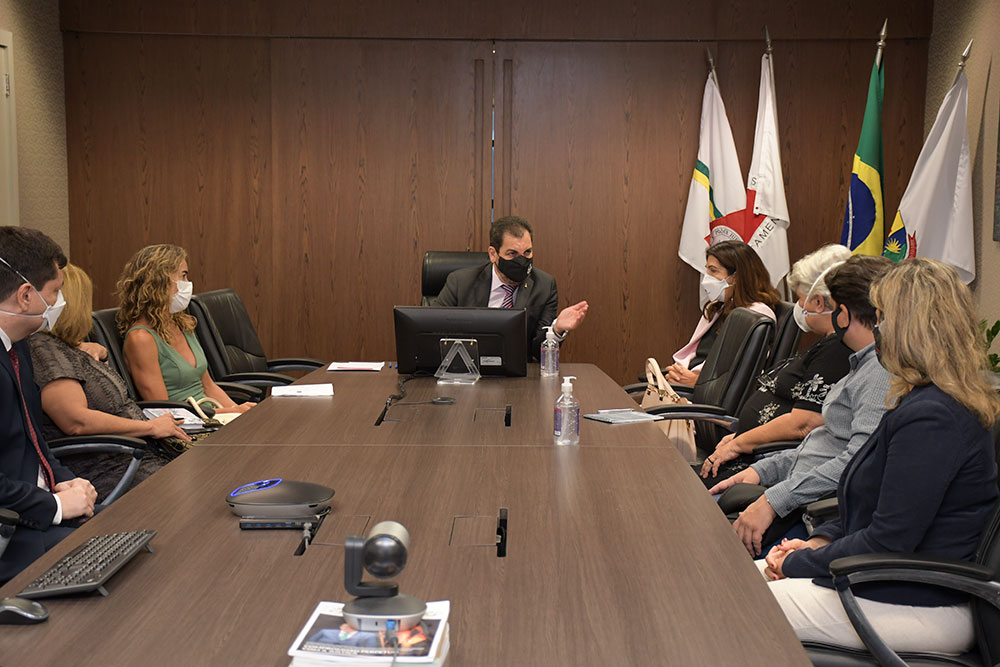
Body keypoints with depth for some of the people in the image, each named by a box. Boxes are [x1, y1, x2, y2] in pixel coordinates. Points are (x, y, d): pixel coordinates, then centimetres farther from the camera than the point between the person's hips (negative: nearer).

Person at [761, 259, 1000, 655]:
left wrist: (797, 564, -12)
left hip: (919, 608, -10)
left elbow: (888, 542, -24)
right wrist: (820, 541, 6)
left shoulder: (930, 418, -24)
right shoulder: (928, 403, 11)